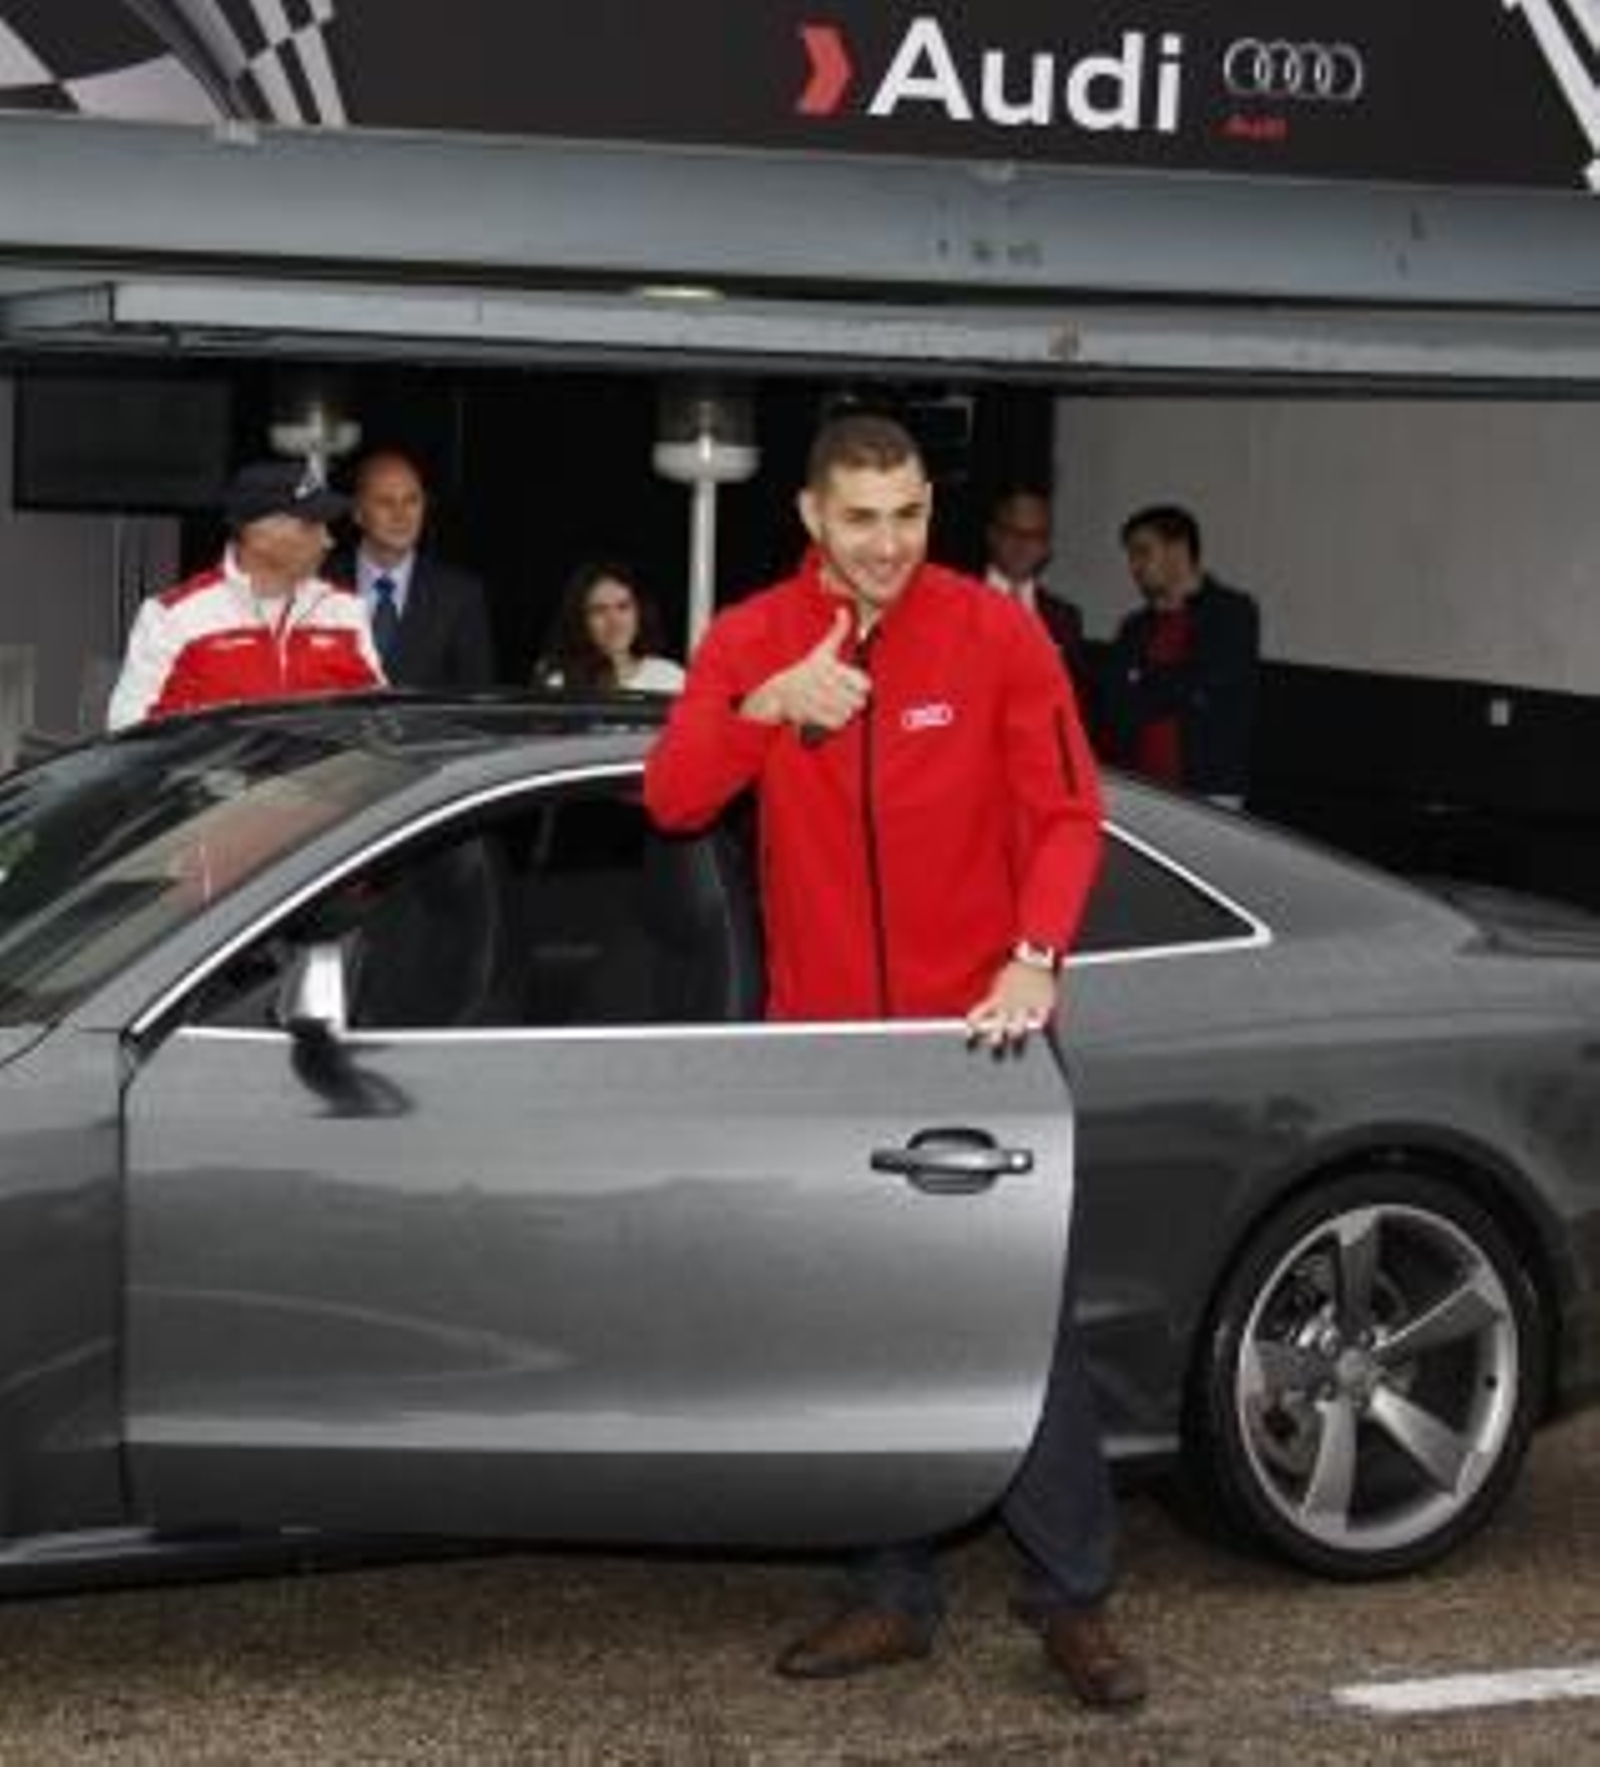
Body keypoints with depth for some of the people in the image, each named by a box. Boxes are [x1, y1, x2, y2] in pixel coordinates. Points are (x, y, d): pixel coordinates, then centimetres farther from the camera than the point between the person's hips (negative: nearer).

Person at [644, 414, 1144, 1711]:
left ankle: (1074, 1598, 9)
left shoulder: (996, 634, -6)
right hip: (825, 1034, 3)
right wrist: (763, 707, -30)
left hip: (975, 1025, -2)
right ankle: (897, 1595, 22)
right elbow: (672, 799, -13)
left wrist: (1036, 957, -22)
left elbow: (1066, 812, -7)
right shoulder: (753, 640, -1)